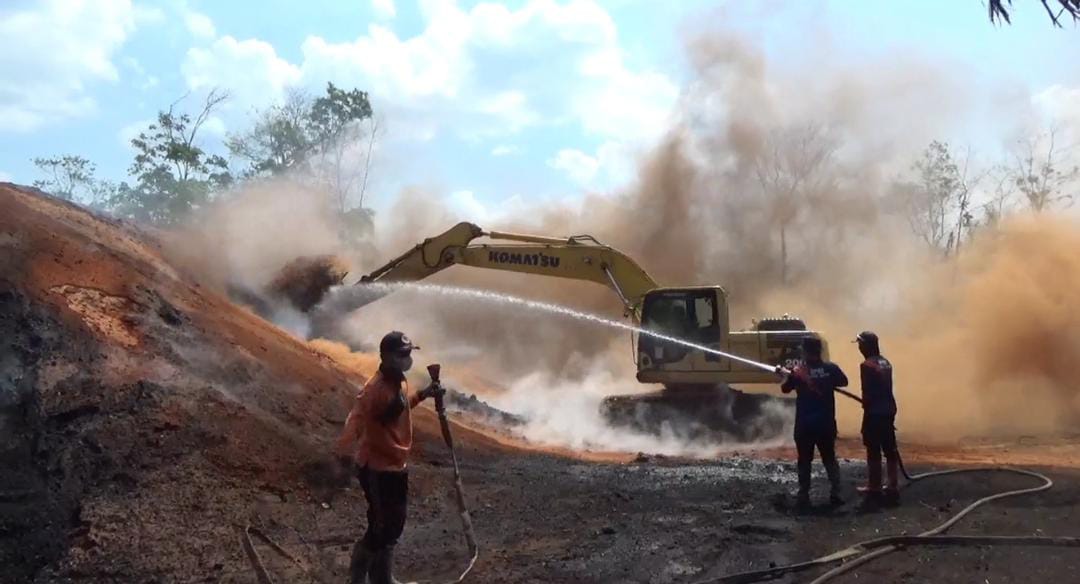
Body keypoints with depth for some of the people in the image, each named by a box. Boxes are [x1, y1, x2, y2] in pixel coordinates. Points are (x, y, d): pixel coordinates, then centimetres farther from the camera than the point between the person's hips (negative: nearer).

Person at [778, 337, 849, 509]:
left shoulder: (797, 371, -9)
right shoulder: (831, 368, -5)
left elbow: (785, 389, 6)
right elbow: (844, 382, 13)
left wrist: (786, 374, 24)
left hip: (804, 423, -2)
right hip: (826, 422, 2)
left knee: (804, 460, 7)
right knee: (830, 457, 16)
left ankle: (804, 496, 6)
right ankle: (836, 493, 10)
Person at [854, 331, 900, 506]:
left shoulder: (867, 365, -15)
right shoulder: (886, 363, 10)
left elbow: (867, 393, -17)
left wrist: (866, 411, -9)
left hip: (874, 413, -8)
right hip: (888, 410, 8)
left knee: (873, 451, 1)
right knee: (890, 450, 10)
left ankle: (874, 487, 7)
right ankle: (892, 487, 14)